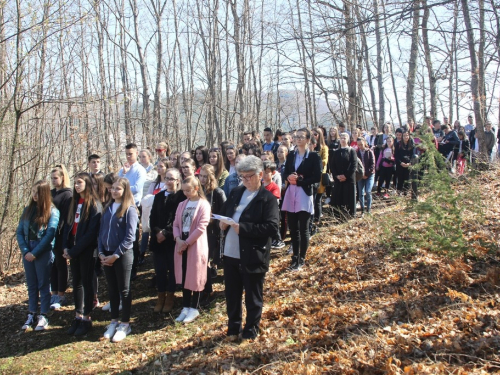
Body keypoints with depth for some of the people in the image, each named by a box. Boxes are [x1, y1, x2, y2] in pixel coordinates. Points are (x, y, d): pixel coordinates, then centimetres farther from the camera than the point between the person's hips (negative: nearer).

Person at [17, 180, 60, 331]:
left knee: (43, 285, 3)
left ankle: (43, 317, 10)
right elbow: (19, 232, 5)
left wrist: (35, 253, -14)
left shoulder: (52, 211, -6)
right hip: (27, 252, 5)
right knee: (31, 285, 12)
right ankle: (31, 315, 20)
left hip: (44, 252, -5)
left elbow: (50, 234, -13)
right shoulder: (28, 210, 9)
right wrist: (25, 250, -8)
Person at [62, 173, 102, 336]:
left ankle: (86, 318, 11)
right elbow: (68, 225, 11)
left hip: (86, 250, -7)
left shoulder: (94, 204, -11)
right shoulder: (74, 203, 13)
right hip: (73, 249, 7)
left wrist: (74, 251, -16)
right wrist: (66, 247, -2)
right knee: (76, 283, 11)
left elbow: (91, 232, -16)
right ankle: (78, 316, 21)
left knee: (86, 283, 2)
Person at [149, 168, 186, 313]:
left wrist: (166, 233, -13)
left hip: (173, 240, -4)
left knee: (172, 268, 6)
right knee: (160, 269, 7)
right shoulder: (159, 196, 12)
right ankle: (161, 297, 20)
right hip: (158, 239, 4)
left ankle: (170, 297, 20)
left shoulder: (182, 196, -6)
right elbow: (152, 218, 10)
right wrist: (157, 232, -7)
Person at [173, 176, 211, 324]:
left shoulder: (203, 205, -8)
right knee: (183, 276, 10)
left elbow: (201, 227, -14)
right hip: (181, 244, 6)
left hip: (196, 245, -6)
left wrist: (186, 242, -14)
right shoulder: (182, 205, 10)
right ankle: (186, 307, 21)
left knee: (195, 277, 3)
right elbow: (176, 224, 8)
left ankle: (194, 308, 15)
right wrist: (178, 239, -10)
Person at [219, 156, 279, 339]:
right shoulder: (235, 192, 11)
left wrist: (243, 228, -24)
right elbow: (224, 212, 21)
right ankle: (233, 327, 35)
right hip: (230, 253, 6)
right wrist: (222, 222, -3)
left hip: (252, 256, -6)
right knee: (231, 294, 18)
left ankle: (251, 331, 27)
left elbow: (272, 227, -18)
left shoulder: (268, 198, -9)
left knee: (253, 297, 10)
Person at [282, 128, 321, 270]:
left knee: (303, 229, 3)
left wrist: (299, 181, -15)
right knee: (293, 228, 10)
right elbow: (285, 174, 12)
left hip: (304, 195, -5)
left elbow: (317, 177, -10)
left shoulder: (313, 156, -4)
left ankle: (301, 259, 14)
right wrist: (289, 177, -11)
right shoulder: (291, 155, 12)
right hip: (290, 194, 5)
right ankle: (295, 257, 21)